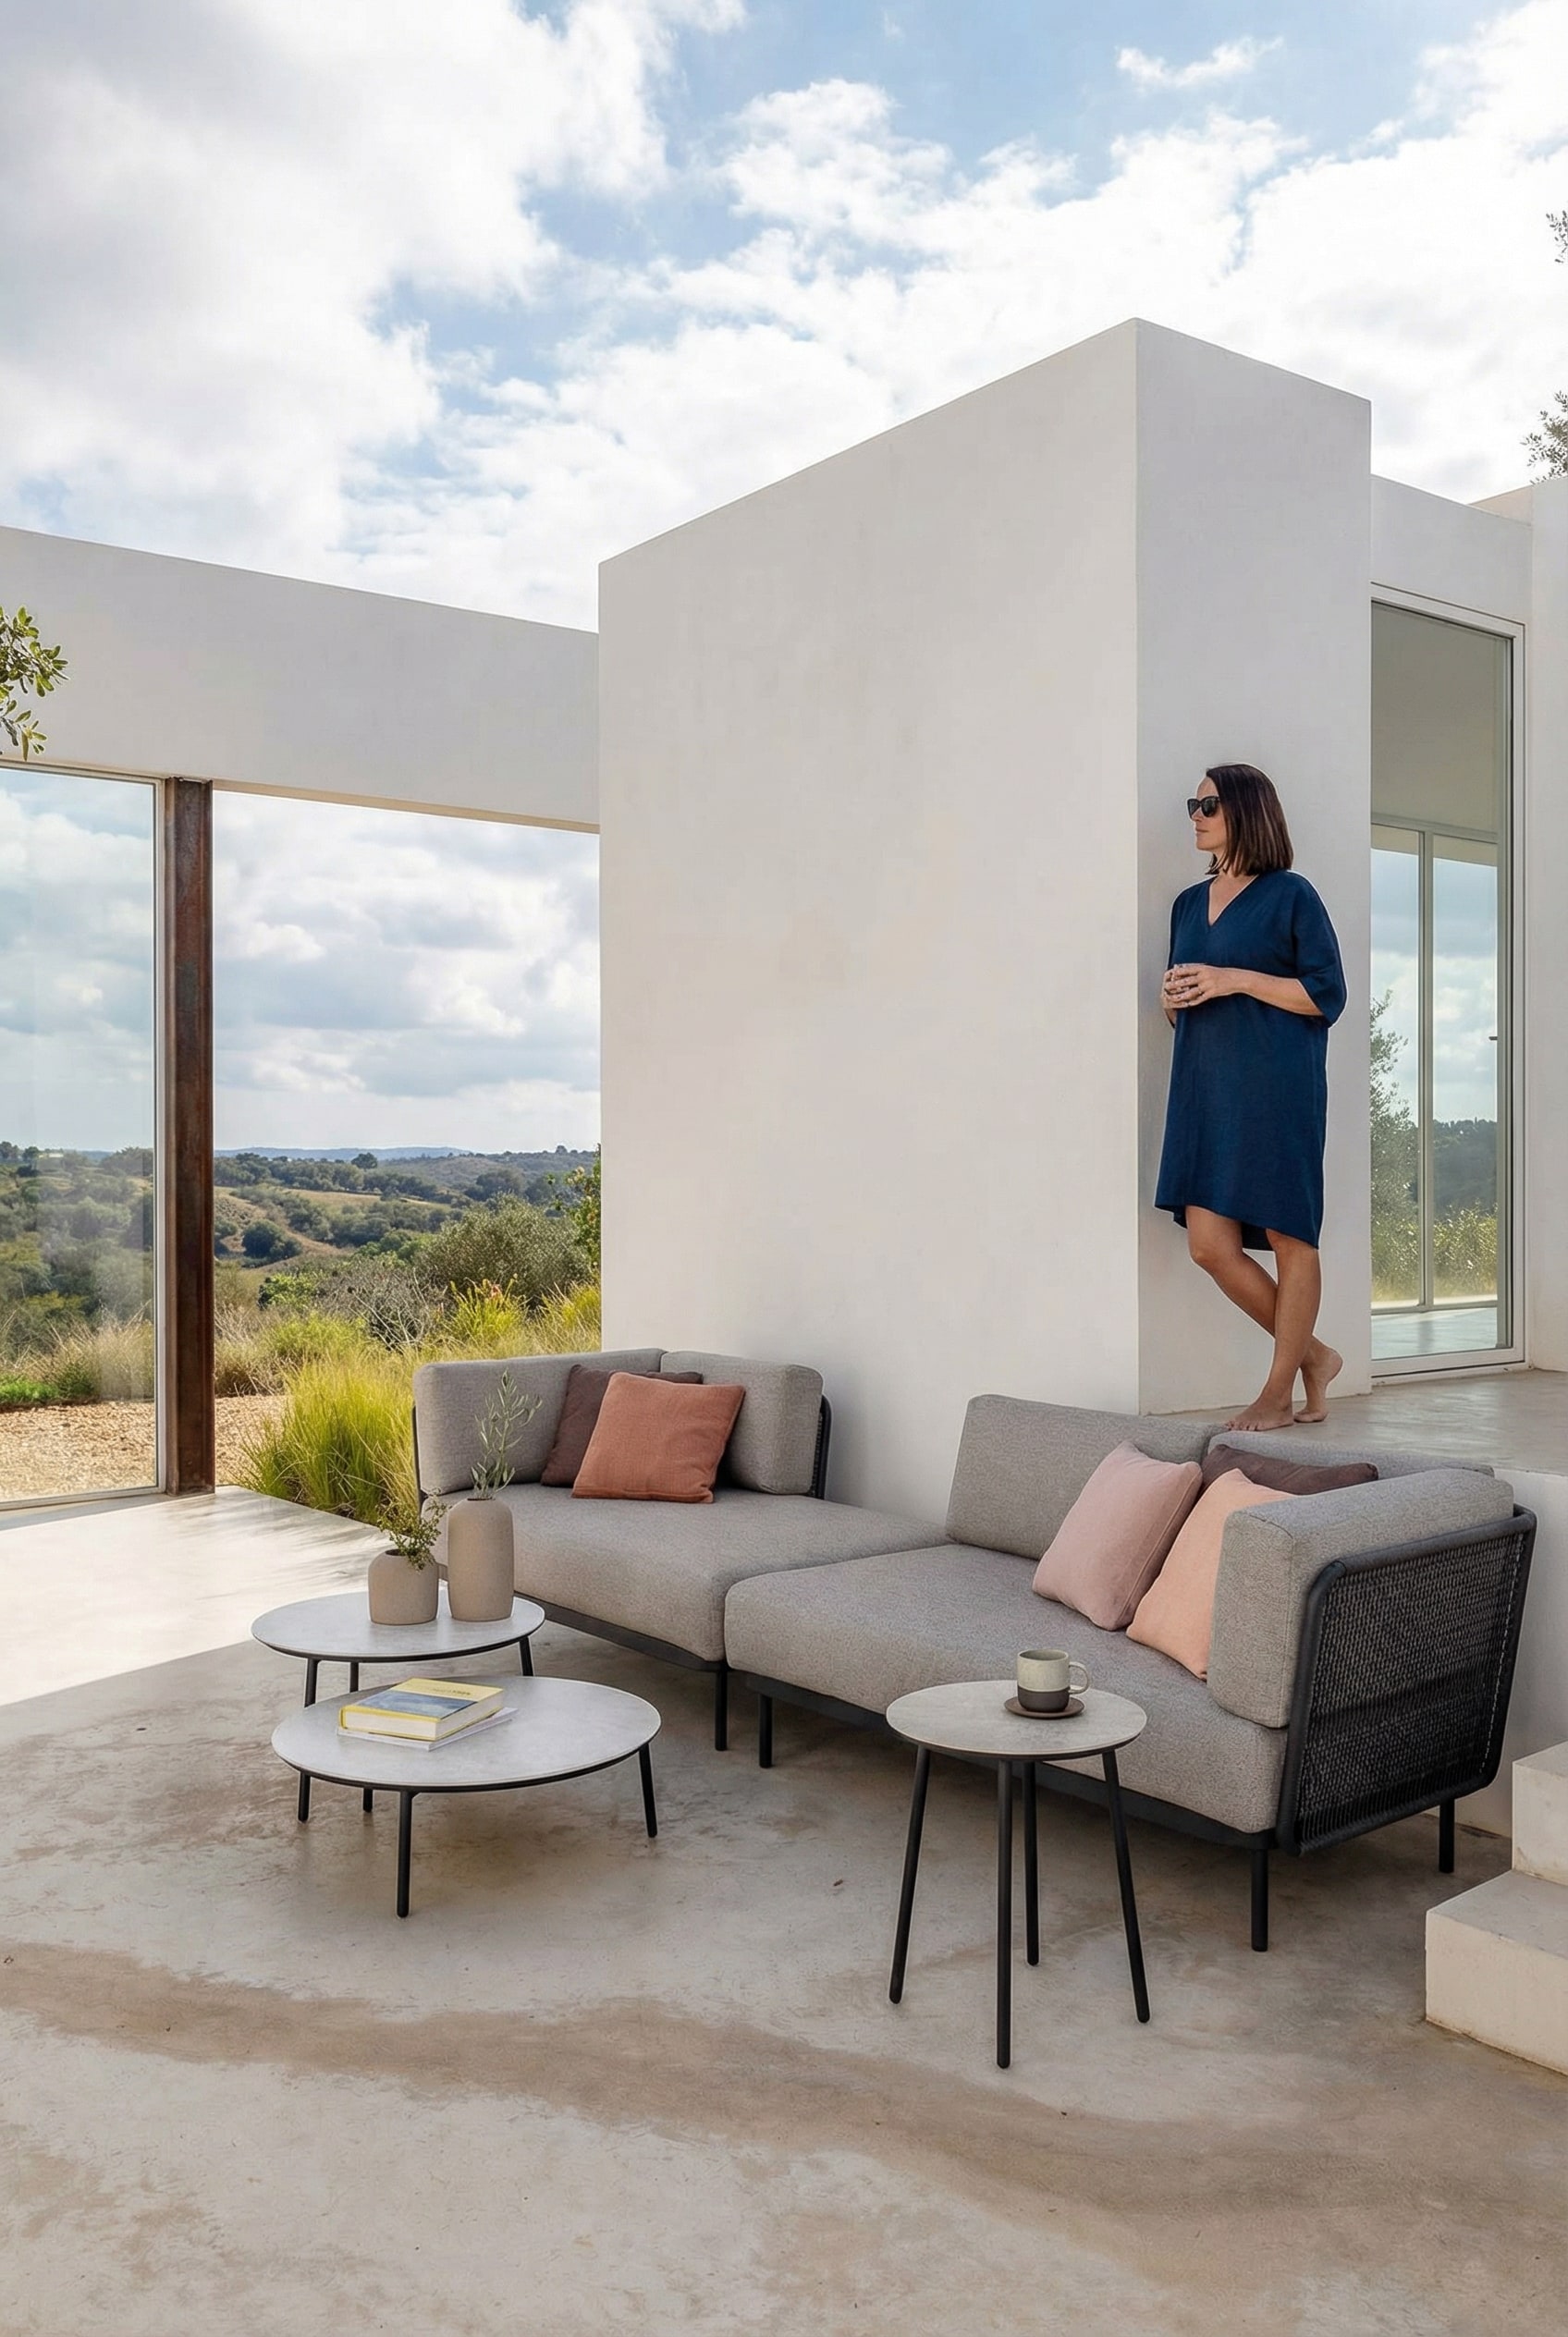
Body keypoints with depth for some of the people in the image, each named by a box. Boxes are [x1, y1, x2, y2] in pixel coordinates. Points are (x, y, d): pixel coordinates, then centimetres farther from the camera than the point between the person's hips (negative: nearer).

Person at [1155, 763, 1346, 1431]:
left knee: (1289, 1237, 0)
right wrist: (1173, 997, 1)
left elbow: (1327, 995, -6)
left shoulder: (1291, 895, -1)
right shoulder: (1189, 903, 17)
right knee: (1210, 1244, 0)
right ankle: (1313, 1356, 18)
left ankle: (1280, 1393, 10)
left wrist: (1234, 980, -14)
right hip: (1204, 1087, 6)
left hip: (1276, 1088, -6)